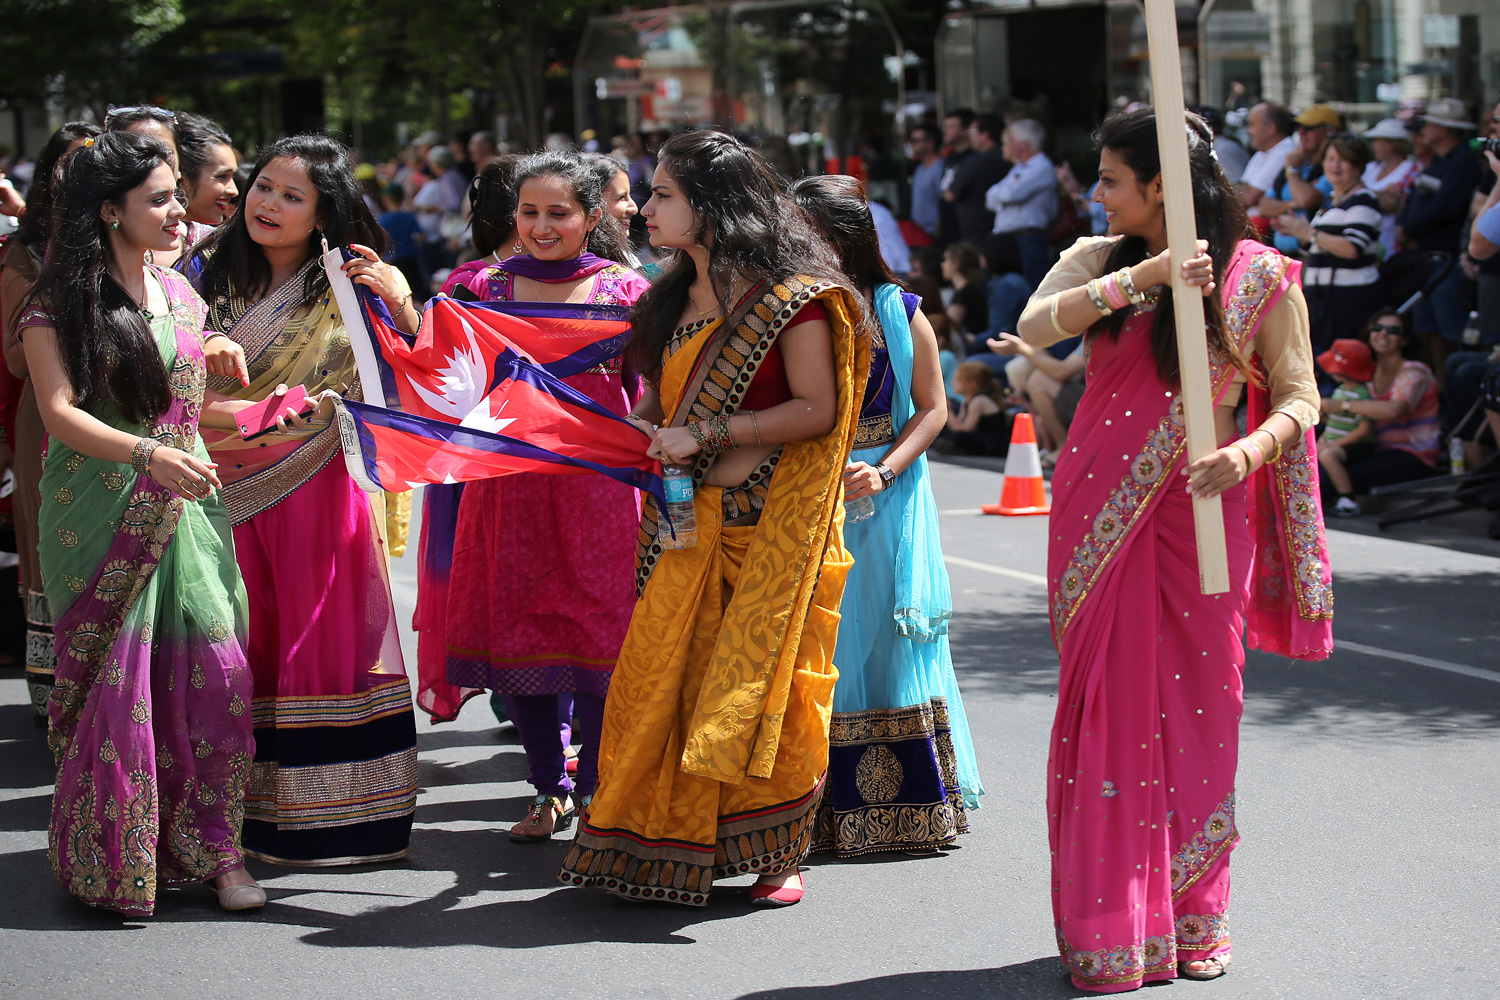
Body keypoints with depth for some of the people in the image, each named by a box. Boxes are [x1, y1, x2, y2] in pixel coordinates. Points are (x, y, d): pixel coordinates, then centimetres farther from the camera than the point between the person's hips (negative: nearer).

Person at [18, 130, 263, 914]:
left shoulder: (180, 294, 14)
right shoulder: (58, 305, -4)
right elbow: (60, 414, -13)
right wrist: (147, 453, -26)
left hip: (184, 508, 5)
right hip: (101, 518, -4)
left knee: (217, 670, -6)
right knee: (114, 678, -2)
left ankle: (214, 850, 3)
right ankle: (110, 863, 11)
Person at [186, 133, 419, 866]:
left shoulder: (350, 289, 0)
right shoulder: (208, 275, 4)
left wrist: (401, 303, -19)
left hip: (319, 492, -1)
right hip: (227, 490, 1)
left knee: (326, 637, 1)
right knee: (237, 648, 5)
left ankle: (330, 816, 11)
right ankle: (240, 813, 13)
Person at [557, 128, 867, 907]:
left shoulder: (791, 296, -9)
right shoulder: (676, 298, 14)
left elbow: (817, 408, -15)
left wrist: (707, 434, -17)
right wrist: (639, 427, 6)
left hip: (770, 525, -6)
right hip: (686, 522, 7)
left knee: (763, 689, -2)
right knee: (665, 680, 2)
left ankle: (777, 855, 11)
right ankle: (663, 849, 10)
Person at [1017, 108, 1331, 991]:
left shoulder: (1261, 276, -2)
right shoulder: (1100, 261, 6)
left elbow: (1298, 396, -3)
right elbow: (1036, 326, -13)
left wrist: (1249, 453, -22)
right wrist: (1141, 276, -24)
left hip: (1201, 512, -2)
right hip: (1102, 515, 2)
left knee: (1197, 704, 2)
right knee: (1110, 708, 0)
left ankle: (1193, 920, 16)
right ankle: (1113, 929, 6)